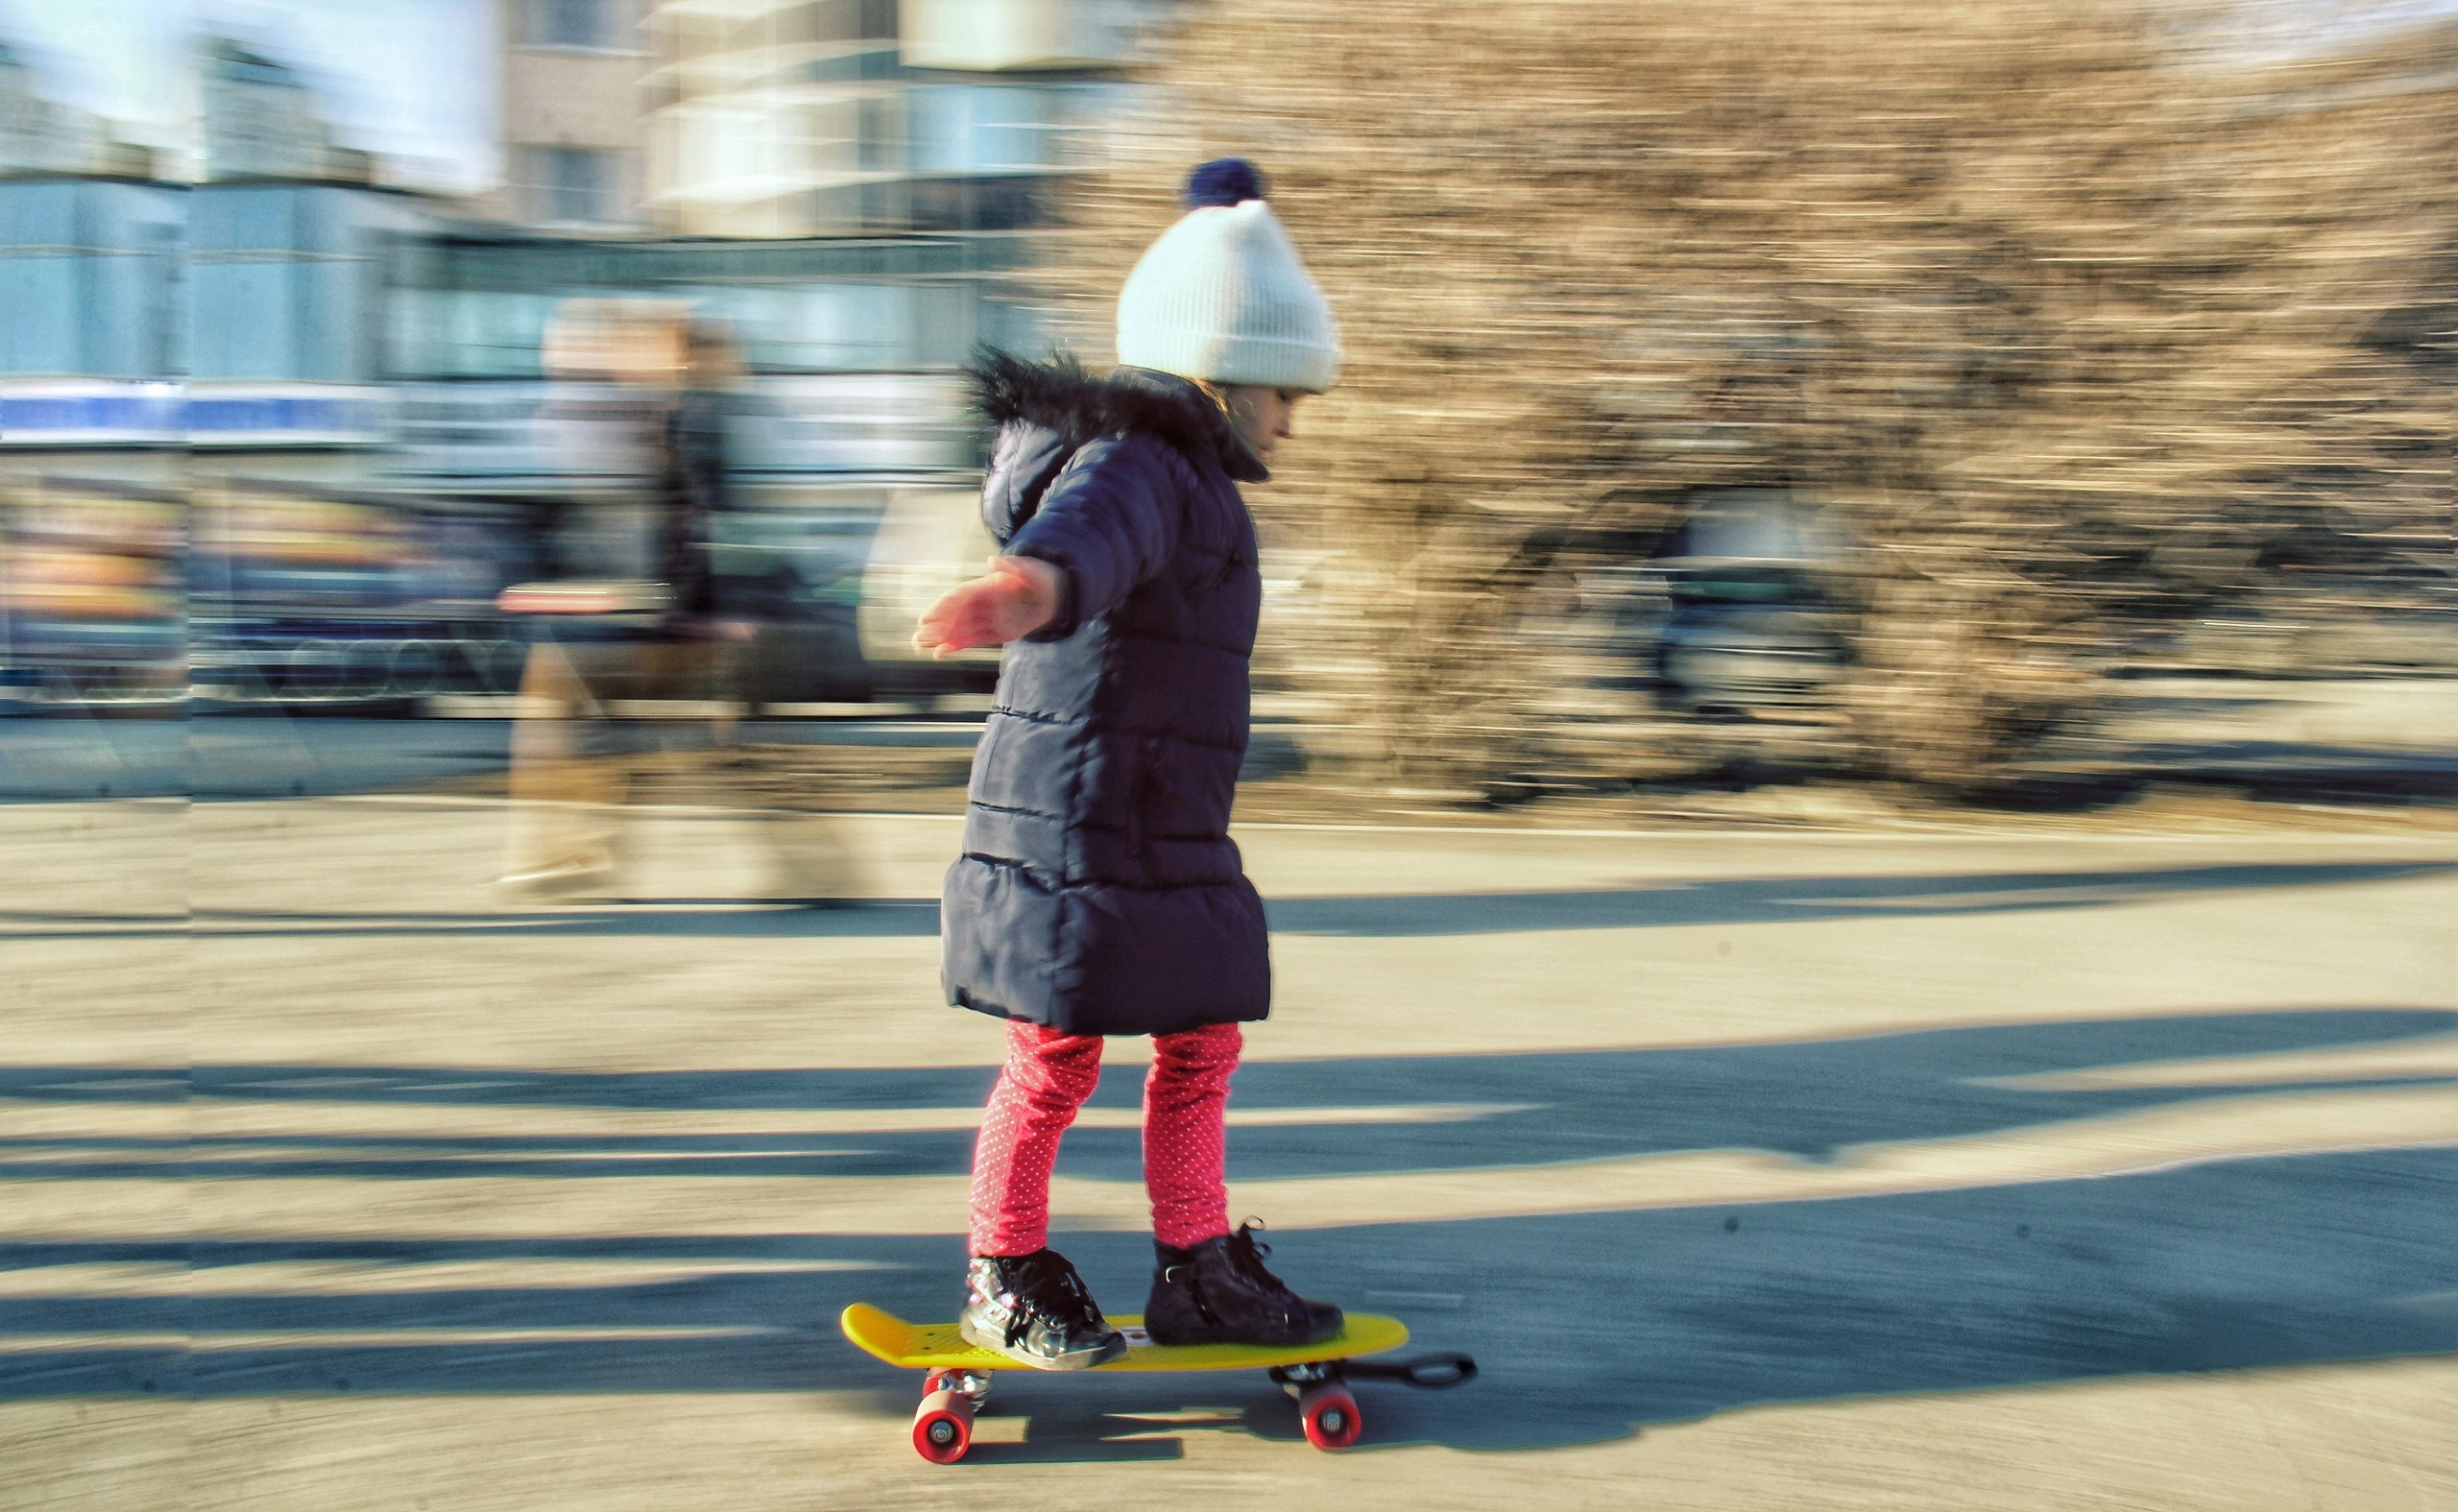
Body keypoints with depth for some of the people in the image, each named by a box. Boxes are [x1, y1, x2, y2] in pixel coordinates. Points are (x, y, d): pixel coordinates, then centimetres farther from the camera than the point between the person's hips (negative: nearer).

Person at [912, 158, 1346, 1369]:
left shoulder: (1178, 467, 13)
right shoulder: (1133, 470, -19)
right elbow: (1081, 538, -43)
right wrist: (1024, 589, -66)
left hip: (1167, 836, 10)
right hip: (1070, 838, -10)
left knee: (1202, 1044, 15)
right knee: (1056, 1061, 3)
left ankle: (1197, 1275, 28)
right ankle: (1001, 1279, 20)